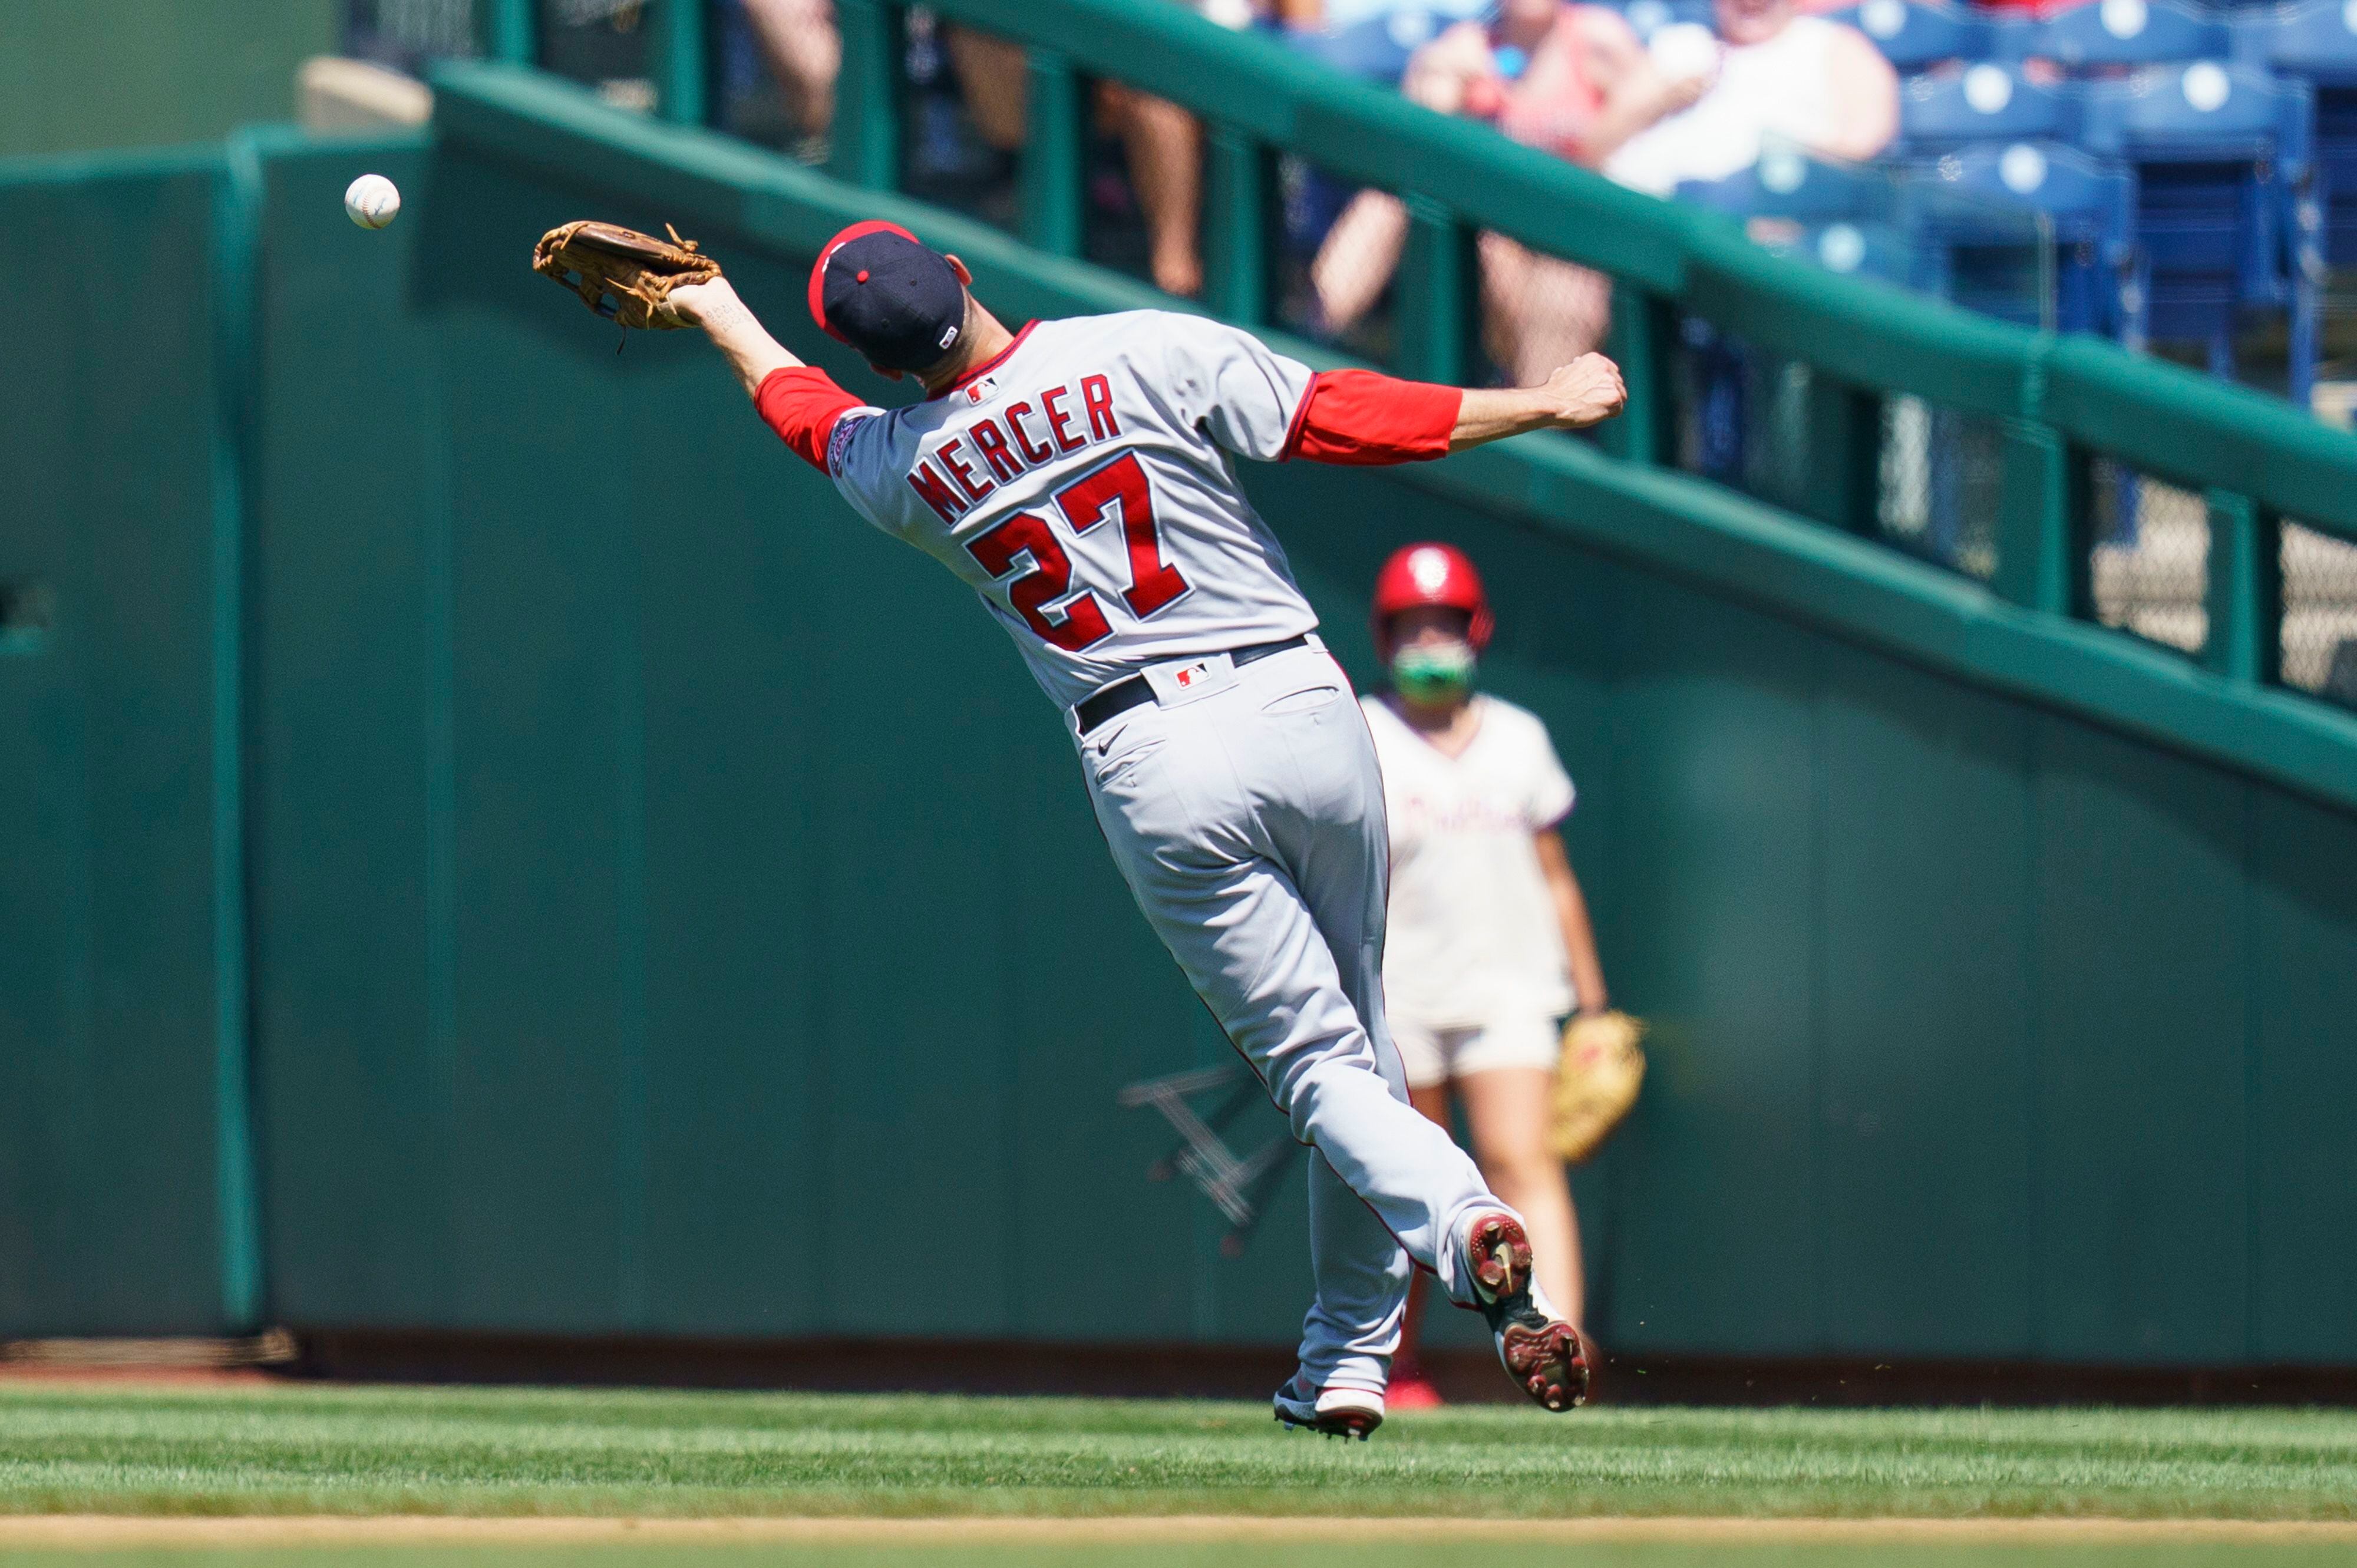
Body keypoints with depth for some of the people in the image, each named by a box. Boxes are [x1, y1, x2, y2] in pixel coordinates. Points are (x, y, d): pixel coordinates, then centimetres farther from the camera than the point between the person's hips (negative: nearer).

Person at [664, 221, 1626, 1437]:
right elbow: (1339, 420, -6)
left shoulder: (904, 467, 3)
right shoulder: (1149, 355, -5)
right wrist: (1546, 405, 4)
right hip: (1299, 709, 1)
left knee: (1318, 1063, 2)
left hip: (1152, 768, -1)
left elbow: (806, 411, 25)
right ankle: (1349, 1362, 16)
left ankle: (1461, 1225, -27)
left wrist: (719, 316, 47)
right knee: (1357, 1041, 17)